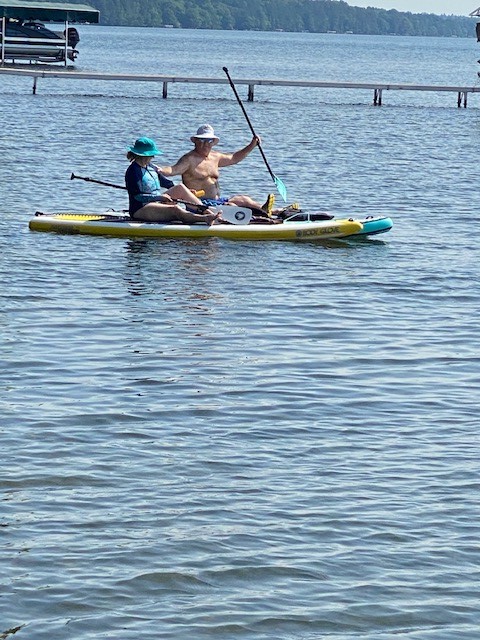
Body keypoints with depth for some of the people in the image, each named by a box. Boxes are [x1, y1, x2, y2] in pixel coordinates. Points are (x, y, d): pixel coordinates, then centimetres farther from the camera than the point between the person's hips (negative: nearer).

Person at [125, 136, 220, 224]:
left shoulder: (151, 167, 14)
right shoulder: (132, 172, -13)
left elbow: (165, 182, 19)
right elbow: (137, 196, -19)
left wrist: (186, 191, 9)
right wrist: (159, 197, -26)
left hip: (156, 203, 8)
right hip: (140, 210, -8)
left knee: (181, 188, -8)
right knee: (175, 209, -30)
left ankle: (207, 212, -20)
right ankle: (205, 218, -47)